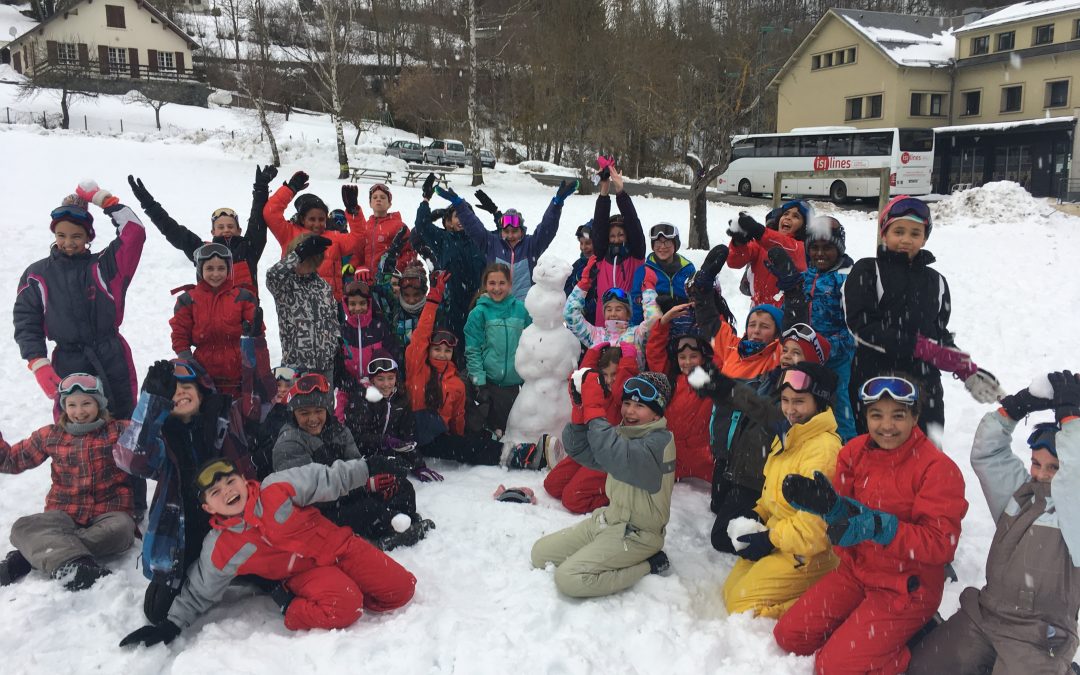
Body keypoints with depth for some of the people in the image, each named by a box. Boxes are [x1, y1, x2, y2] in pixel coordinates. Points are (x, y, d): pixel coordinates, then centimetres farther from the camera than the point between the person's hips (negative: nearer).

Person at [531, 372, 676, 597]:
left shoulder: (660, 441, -20)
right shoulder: (622, 433, 5)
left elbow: (616, 456, -38)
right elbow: (579, 449, -1)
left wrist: (594, 409, -32)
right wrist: (580, 410, -17)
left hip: (636, 534, -8)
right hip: (609, 519, 8)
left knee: (568, 578, -20)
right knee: (541, 553, 7)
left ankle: (647, 565, -5)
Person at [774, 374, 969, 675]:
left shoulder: (938, 468, -19)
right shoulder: (855, 451, -3)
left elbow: (941, 545, -22)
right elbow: (844, 514, -2)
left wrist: (878, 526, -35)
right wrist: (828, 505, -26)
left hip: (907, 588, -6)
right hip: (856, 571, 6)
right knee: (788, 636, 4)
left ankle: (914, 642, 10)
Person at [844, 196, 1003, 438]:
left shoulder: (935, 281, 17)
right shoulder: (866, 271, 1)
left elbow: (941, 335, 21)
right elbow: (861, 326, -11)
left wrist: (967, 370, 4)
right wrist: (919, 346, -16)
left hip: (924, 384, 4)